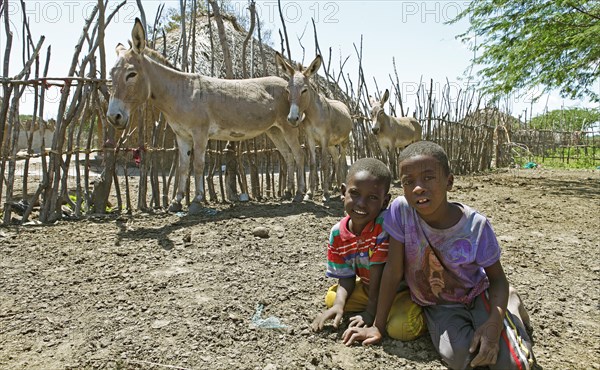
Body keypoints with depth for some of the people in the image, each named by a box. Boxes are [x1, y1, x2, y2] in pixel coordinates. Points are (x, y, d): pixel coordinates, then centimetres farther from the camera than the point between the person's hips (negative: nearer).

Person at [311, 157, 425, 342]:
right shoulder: (338, 234, -12)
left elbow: (378, 271, -25)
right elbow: (346, 276, -3)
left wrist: (370, 314, -19)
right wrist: (339, 305, -22)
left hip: (401, 287, -6)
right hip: (369, 287, 7)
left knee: (401, 327, -30)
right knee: (331, 298, -2)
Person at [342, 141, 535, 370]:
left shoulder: (476, 225, -23)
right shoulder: (400, 210, -23)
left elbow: (497, 278, -10)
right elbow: (393, 270, -16)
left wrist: (494, 322, -28)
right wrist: (378, 326, -12)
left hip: (476, 295, 1)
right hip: (437, 306, 0)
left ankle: (510, 304, 16)